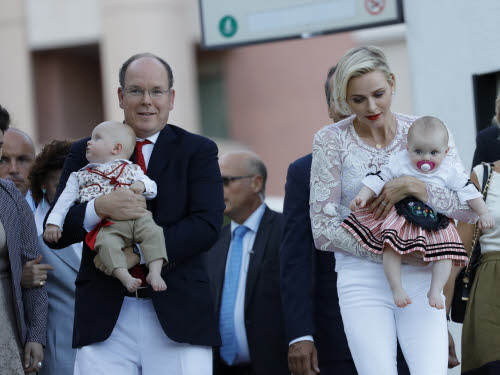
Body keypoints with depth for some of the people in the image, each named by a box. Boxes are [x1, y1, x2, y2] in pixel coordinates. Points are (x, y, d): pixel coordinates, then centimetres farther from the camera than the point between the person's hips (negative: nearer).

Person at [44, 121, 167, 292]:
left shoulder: (132, 169, 23)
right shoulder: (80, 177, 25)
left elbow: (152, 188, 18)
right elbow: (65, 201, 19)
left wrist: (142, 185, -5)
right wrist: (53, 223, 7)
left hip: (136, 217, 1)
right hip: (106, 225, -1)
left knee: (153, 232, -26)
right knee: (106, 243, -33)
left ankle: (154, 273, -30)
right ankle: (125, 277, -42)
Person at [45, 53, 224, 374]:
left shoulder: (198, 151, 8)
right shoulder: (86, 153, 11)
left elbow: (208, 225, -5)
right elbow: (55, 233, 5)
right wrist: (99, 208, -15)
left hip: (178, 315, -1)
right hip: (104, 322, 1)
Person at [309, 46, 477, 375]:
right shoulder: (331, 141, -1)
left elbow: (470, 209, 1)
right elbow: (323, 230, -3)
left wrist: (414, 187, -16)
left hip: (419, 277, 1)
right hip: (362, 279, -1)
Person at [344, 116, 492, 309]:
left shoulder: (449, 172, -1)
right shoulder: (400, 163, -4)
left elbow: (468, 191, 4)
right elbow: (378, 179, -2)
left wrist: (484, 213, -1)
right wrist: (362, 197, -16)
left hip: (436, 221, 2)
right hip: (402, 214, -2)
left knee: (445, 252, -13)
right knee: (391, 246, -22)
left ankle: (435, 290, -3)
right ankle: (396, 288, -15)